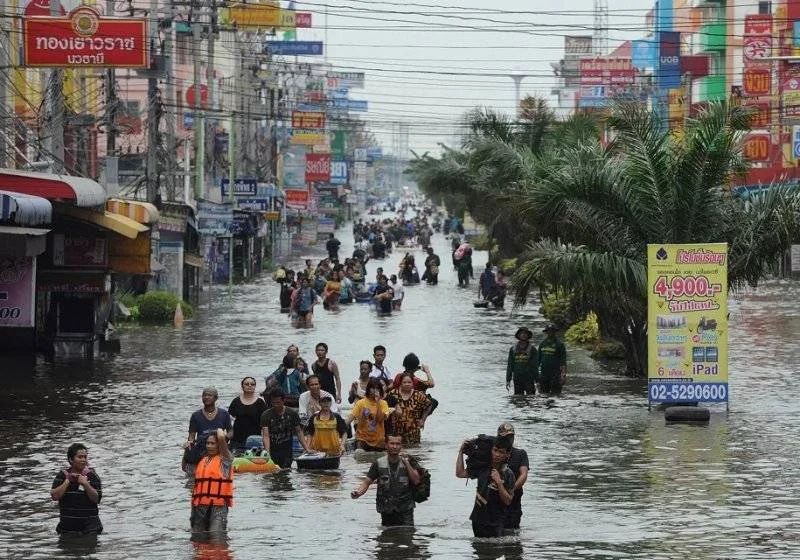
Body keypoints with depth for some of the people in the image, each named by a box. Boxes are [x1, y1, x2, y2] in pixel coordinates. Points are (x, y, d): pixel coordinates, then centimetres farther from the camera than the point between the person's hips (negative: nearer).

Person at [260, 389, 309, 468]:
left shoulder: (292, 413, 1)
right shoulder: (266, 415, -6)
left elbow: (299, 432, 8)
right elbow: (266, 435, -14)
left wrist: (307, 449, -2)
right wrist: (267, 452, -29)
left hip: (287, 453, 1)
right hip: (272, 452, -1)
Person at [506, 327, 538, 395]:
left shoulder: (532, 348, 1)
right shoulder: (513, 349, 9)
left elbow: (535, 365, 0)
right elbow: (510, 365, 11)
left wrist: (537, 379, -4)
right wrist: (508, 380, 7)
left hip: (529, 379, -3)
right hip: (517, 379, 3)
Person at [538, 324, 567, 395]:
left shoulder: (559, 344, -1)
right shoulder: (542, 344, 13)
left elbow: (563, 360, -5)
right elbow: (539, 358, 20)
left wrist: (563, 373, -14)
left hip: (555, 373, -5)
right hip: (544, 372, 5)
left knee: (555, 394, -7)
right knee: (543, 393, 5)